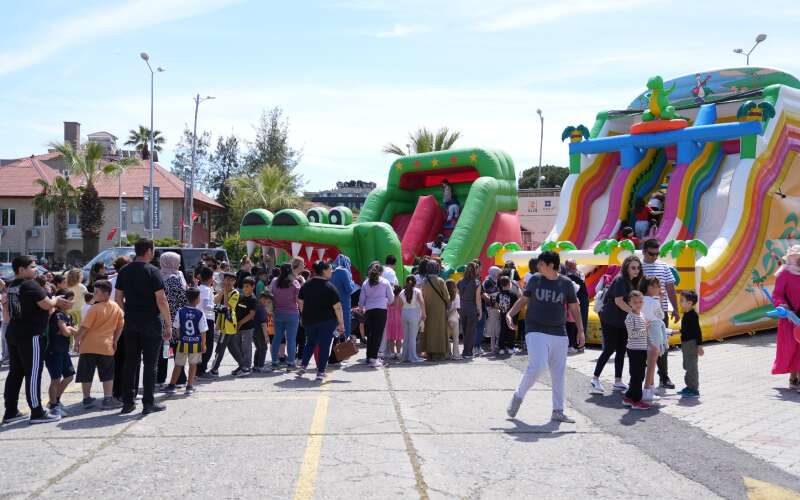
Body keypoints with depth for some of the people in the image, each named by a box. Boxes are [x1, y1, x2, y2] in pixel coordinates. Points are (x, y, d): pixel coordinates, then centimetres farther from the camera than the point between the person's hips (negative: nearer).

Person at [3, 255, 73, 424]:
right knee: (33, 374, -5)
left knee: (15, 373, 12)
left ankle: (10, 412, 16)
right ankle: (37, 413, -1)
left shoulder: (11, 286, 14)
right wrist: (57, 299, 4)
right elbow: (47, 305, -18)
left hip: (13, 334, 9)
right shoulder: (30, 284, -13)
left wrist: (56, 303, 15)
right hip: (31, 335, -9)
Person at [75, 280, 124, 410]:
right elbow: (120, 326, 10)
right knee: (107, 375, 11)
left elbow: (84, 327, -11)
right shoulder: (116, 307, 2)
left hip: (88, 346, -3)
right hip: (106, 346, 3)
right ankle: (107, 400, 8)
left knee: (86, 374, 10)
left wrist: (77, 340, 2)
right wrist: (115, 341, 19)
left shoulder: (95, 308, -13)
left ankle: (87, 399, 15)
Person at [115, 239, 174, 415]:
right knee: (150, 363, 2)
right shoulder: (152, 271, -11)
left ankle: (127, 402, 14)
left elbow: (118, 298, 10)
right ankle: (148, 402, 6)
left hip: (130, 323, 5)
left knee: (130, 362, 11)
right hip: (151, 322, -5)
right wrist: (168, 324, -8)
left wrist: (125, 317, 17)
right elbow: (161, 300, -14)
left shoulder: (124, 271, 7)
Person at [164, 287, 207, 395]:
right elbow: (203, 332, -9)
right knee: (193, 365, 13)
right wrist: (204, 345, 2)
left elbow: (177, 328, 2)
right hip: (196, 343, -1)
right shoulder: (200, 313, -12)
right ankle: (189, 386, 15)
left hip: (183, 343, 1)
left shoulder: (180, 311, -7)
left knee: (178, 365, 13)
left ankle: (172, 386, 16)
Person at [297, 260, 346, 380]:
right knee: (324, 345, 3)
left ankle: (303, 365, 16)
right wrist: (341, 323, -10)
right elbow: (337, 307, -16)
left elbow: (300, 302, 13)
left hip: (309, 320, 5)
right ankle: (320, 372, 2)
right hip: (327, 321, -5)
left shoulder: (306, 285, 4)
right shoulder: (330, 287, -13)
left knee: (310, 343, 22)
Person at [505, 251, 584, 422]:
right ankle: (518, 396, 5)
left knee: (558, 374, 6)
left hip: (559, 334, 2)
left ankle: (558, 411, 18)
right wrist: (510, 314, 0)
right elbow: (523, 299, 13)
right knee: (537, 367, -18)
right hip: (536, 331, -2)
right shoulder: (535, 279, 2)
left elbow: (574, 308, 7)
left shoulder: (566, 283, 0)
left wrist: (580, 331, 2)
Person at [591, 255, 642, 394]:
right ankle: (595, 379, 5)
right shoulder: (620, 279, -14)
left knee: (621, 350, 9)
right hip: (610, 320, -8)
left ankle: (618, 381, 17)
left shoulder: (633, 282, 12)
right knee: (609, 349, -5)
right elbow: (618, 301, -20)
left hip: (623, 321, 9)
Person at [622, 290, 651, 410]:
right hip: (634, 349, -8)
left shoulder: (642, 315, 13)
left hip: (643, 349, 8)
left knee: (640, 375, 12)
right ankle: (636, 400, 3)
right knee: (636, 375, -4)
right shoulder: (630, 317, -12)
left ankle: (628, 397, 22)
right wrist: (644, 330, -17)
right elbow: (632, 333, -18)